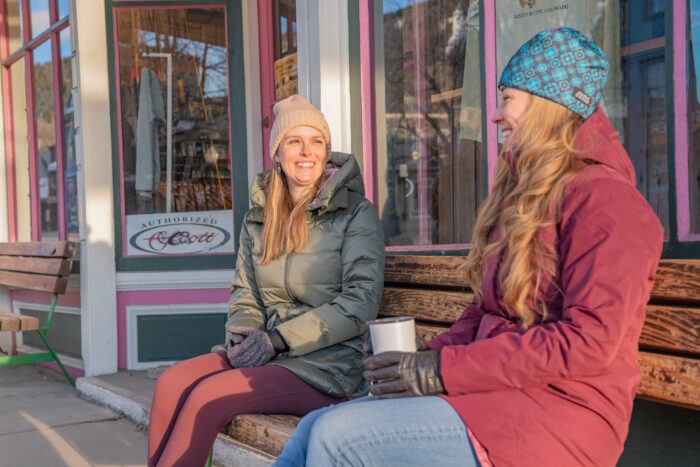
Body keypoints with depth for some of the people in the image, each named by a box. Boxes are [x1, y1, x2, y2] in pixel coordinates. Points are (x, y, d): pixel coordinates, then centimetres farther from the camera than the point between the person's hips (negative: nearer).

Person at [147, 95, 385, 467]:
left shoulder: (356, 213, -2)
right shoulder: (258, 218, 15)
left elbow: (361, 302, -11)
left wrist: (278, 339, -16)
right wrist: (240, 333, -6)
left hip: (328, 365, -5)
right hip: (268, 354, 5)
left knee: (208, 396, -24)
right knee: (171, 383, -20)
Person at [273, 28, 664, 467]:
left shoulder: (603, 198, -10)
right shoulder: (524, 197, 21)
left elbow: (588, 340, -19)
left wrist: (446, 370, -17)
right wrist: (427, 358, 1)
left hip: (557, 414, -8)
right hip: (496, 395, 8)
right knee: (316, 428, -6)